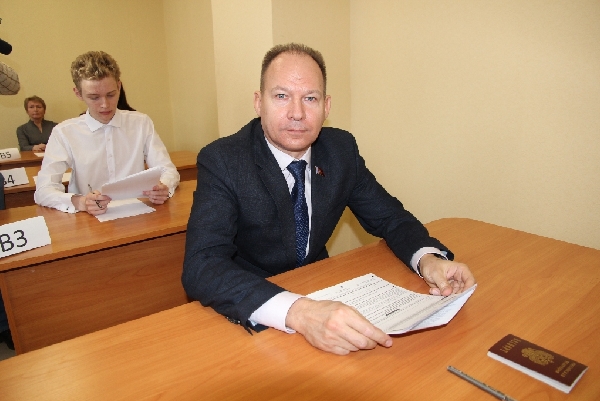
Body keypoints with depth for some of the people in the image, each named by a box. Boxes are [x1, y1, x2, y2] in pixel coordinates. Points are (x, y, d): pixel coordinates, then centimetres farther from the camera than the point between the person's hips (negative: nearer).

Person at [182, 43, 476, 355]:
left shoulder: (342, 149, -5)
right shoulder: (222, 161, -18)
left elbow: (389, 217, 4)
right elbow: (200, 267, -29)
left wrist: (428, 259, -19)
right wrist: (297, 312, -45)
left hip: (320, 291, 5)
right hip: (247, 316, -4)